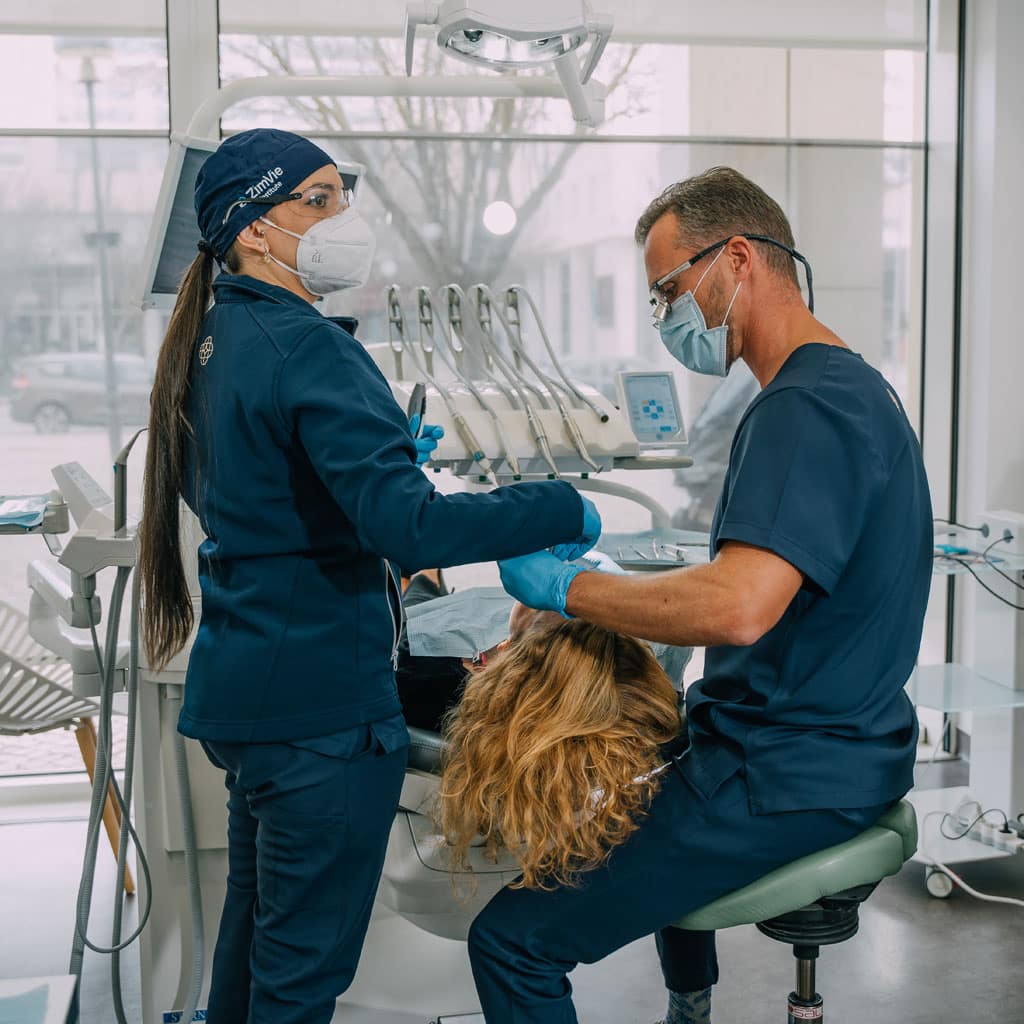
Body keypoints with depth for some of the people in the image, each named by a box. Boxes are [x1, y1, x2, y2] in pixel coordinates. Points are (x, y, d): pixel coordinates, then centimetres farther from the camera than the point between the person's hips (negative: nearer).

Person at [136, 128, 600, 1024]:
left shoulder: (212, 342, 10)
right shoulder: (307, 348, -19)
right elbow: (407, 526, -29)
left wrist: (383, 459, 20)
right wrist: (565, 510, -20)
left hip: (240, 682, 10)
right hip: (321, 702, -10)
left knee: (255, 930, 23)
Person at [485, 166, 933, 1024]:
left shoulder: (809, 405, -22)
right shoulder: (850, 384, 12)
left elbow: (739, 607, -35)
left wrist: (565, 589, -21)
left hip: (789, 778, -11)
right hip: (839, 749, 11)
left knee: (513, 940, -11)